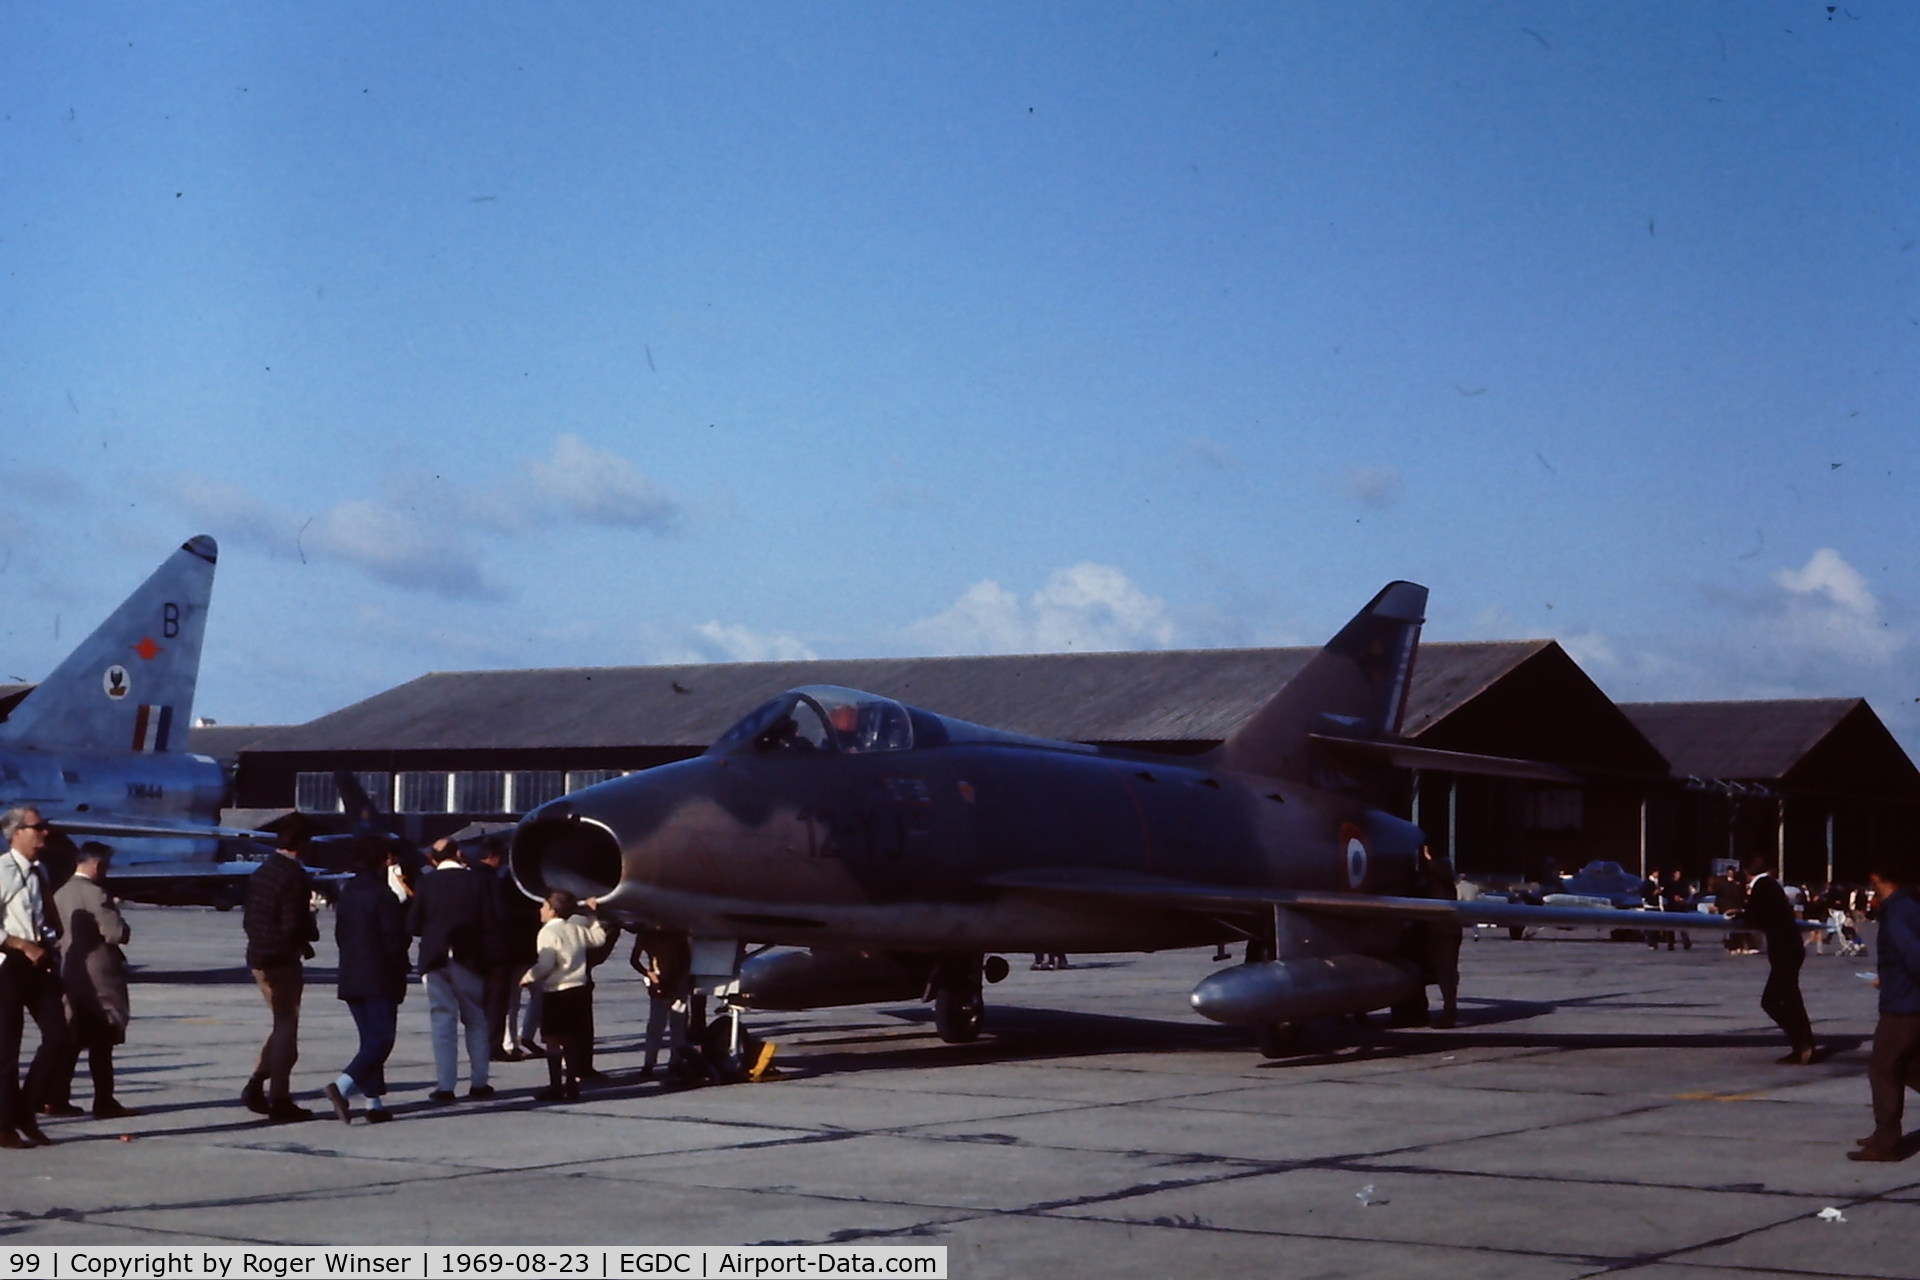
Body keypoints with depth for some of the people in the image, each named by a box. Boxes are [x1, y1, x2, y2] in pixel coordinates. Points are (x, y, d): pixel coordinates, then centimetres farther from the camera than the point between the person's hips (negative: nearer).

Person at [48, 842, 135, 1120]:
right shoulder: (95, 894, -16)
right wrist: (116, 913, 0)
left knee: (72, 1040, 12)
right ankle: (104, 1102, 0)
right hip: (99, 976, -8)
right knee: (101, 1042, -3)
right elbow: (116, 933, -22)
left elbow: (60, 930, 14)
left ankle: (57, 1099, 11)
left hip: (72, 975, 8)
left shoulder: (61, 894, 10)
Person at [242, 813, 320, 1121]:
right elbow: (292, 927, -23)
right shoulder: (294, 877, -18)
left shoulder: (262, 872, 10)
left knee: (283, 1024, 18)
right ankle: (279, 1100, 2)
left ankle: (256, 1085, 11)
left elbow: (248, 920, 13)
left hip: (259, 958, 8)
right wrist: (312, 931, -1)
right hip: (282, 960, -8)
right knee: (286, 1027, 0)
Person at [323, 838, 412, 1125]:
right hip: (379, 979, -8)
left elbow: (340, 935, 16)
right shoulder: (383, 895, -13)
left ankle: (374, 1103, 8)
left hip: (351, 978, 8)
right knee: (381, 1040, -7)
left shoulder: (346, 894, 11)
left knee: (370, 1039, 12)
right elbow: (396, 938, -14)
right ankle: (342, 1086, -24)